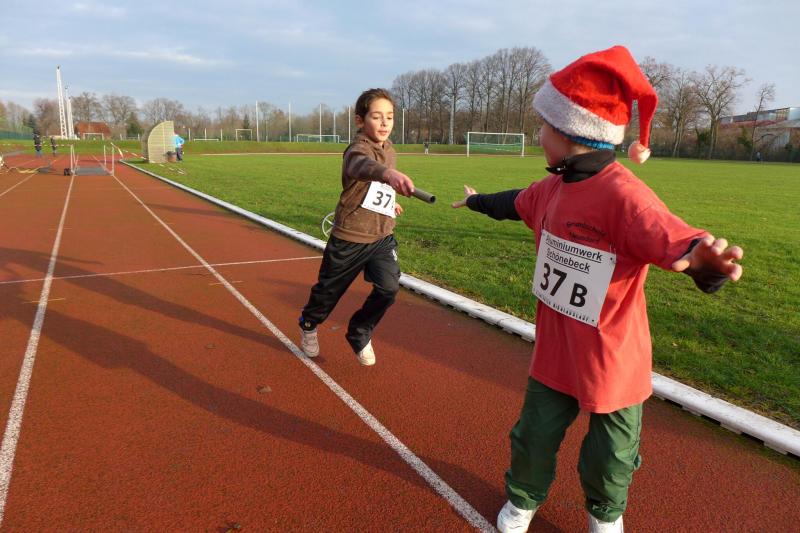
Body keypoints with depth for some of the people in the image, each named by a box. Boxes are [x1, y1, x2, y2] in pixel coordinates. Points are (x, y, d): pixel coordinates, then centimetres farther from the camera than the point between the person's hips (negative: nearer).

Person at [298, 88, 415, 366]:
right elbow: (360, 165, -49)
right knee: (328, 291, 11)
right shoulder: (358, 148, -21)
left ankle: (360, 334, 16)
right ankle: (308, 325, 44)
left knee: (388, 287, -12)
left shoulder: (389, 149, 4)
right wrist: (388, 173, -68)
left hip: (382, 236, 6)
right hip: (349, 238, -5)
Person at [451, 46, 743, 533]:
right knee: (534, 437, 20)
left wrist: (704, 260, -65)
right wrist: (477, 201, 38)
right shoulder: (553, 187, -2)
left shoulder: (624, 195, -27)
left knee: (610, 457, 18)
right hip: (554, 353, 6)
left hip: (613, 363, -5)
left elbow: (681, 242, -41)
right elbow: (517, 204, 20)